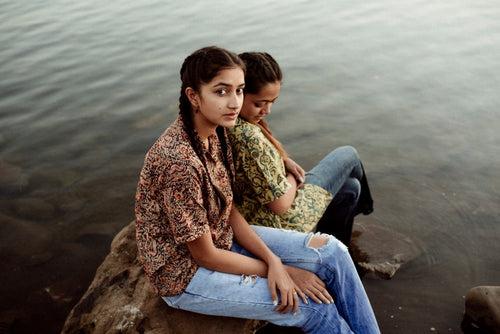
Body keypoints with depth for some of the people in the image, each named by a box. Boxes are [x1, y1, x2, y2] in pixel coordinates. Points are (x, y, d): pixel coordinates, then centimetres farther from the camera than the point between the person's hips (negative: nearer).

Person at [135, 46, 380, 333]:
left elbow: (229, 209, 0)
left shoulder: (216, 132, -5)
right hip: (185, 274, -8)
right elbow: (205, 256, -23)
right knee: (315, 307, -10)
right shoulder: (178, 161, -32)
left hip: (222, 238, 8)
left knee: (331, 251, -1)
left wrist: (272, 259, -13)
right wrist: (277, 269, -12)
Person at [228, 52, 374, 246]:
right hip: (279, 224, -8)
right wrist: (293, 178, -9)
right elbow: (281, 204, -30)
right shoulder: (248, 137, -37)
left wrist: (284, 161, -4)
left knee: (351, 188, 22)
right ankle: (364, 205, 43)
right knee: (348, 156, 10)